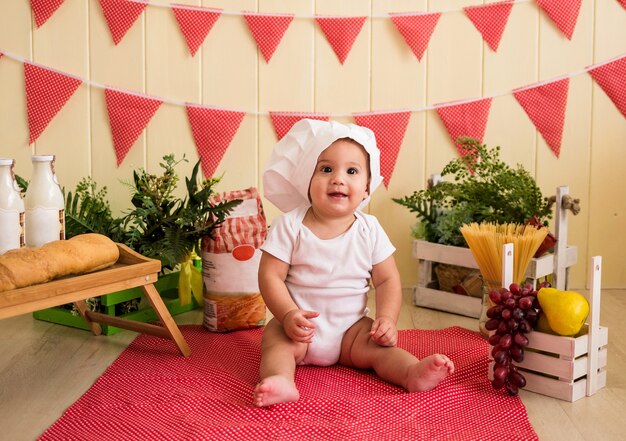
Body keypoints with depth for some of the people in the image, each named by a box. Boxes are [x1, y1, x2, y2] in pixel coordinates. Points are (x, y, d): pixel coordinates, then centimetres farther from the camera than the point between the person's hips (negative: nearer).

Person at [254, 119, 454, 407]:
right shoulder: (289, 226, -8)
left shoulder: (369, 230, -2)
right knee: (275, 338, -28)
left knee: (379, 345, -21)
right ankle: (280, 380, -51)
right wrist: (288, 314, -25)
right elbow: (270, 276, -10)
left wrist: (387, 318, -16)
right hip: (299, 327, -2)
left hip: (351, 327, 2)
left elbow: (387, 280, 1)